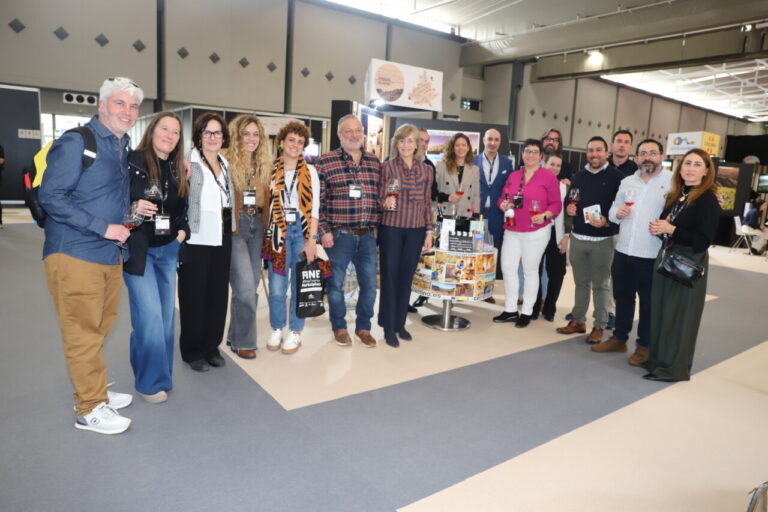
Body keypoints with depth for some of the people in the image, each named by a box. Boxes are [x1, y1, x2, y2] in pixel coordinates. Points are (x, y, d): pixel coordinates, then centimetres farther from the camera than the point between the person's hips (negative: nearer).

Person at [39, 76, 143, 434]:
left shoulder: (123, 147, 14)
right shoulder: (76, 142, -11)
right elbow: (51, 197, -16)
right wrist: (103, 227, -19)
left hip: (109, 255, 8)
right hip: (75, 254, -8)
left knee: (99, 329, 17)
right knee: (83, 334, 1)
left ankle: (95, 391, 32)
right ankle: (90, 408, 14)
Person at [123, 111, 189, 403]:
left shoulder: (179, 170, 8)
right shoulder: (132, 162, -11)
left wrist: (182, 230, 3)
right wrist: (134, 208, -28)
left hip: (168, 250, 6)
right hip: (138, 249, -6)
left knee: (166, 314, 12)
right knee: (150, 315, -9)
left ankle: (158, 371, 29)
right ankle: (150, 381, 7)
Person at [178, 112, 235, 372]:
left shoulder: (226, 164, 13)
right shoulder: (188, 163, -8)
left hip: (222, 237, 6)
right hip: (196, 238, -6)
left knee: (218, 293, 11)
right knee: (194, 295, 4)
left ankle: (212, 346, 24)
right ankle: (192, 350, 17)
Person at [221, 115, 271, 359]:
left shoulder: (265, 164, 11)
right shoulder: (226, 161, -8)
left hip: (257, 226, 6)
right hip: (233, 226, -6)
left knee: (251, 286, 11)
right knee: (245, 287, -9)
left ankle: (235, 335, 27)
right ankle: (242, 341, 8)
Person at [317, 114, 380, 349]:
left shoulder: (375, 162, 9)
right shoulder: (325, 162, -3)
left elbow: (380, 196, 14)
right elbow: (317, 200, -5)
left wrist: (377, 226, 9)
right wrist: (324, 231, -9)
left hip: (367, 235, 4)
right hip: (339, 235, -3)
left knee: (369, 284, 9)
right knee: (336, 283, 8)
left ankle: (363, 327, 28)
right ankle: (339, 327, 28)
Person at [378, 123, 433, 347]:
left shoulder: (425, 170, 8)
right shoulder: (388, 166, -2)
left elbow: (427, 202, 11)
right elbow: (379, 198, -2)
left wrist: (429, 231, 8)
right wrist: (386, 203, -24)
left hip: (415, 230, 3)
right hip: (391, 228, -3)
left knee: (406, 277, 10)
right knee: (389, 276, 3)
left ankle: (400, 323, 23)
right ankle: (388, 327, 14)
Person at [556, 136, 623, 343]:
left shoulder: (617, 177, -4)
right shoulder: (578, 176, 12)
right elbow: (569, 202, 20)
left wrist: (606, 221, -21)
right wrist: (569, 209, -2)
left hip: (603, 240, -4)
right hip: (577, 238, 5)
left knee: (600, 284, 3)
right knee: (581, 282, 13)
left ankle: (599, 326, 13)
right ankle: (578, 320, 23)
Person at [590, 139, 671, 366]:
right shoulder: (627, 182, 11)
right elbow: (613, 210, 15)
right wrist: (617, 213, -6)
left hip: (652, 256, -5)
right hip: (622, 251, 5)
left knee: (648, 303, 7)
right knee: (622, 297, 16)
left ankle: (644, 345, 21)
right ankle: (619, 338, 31)